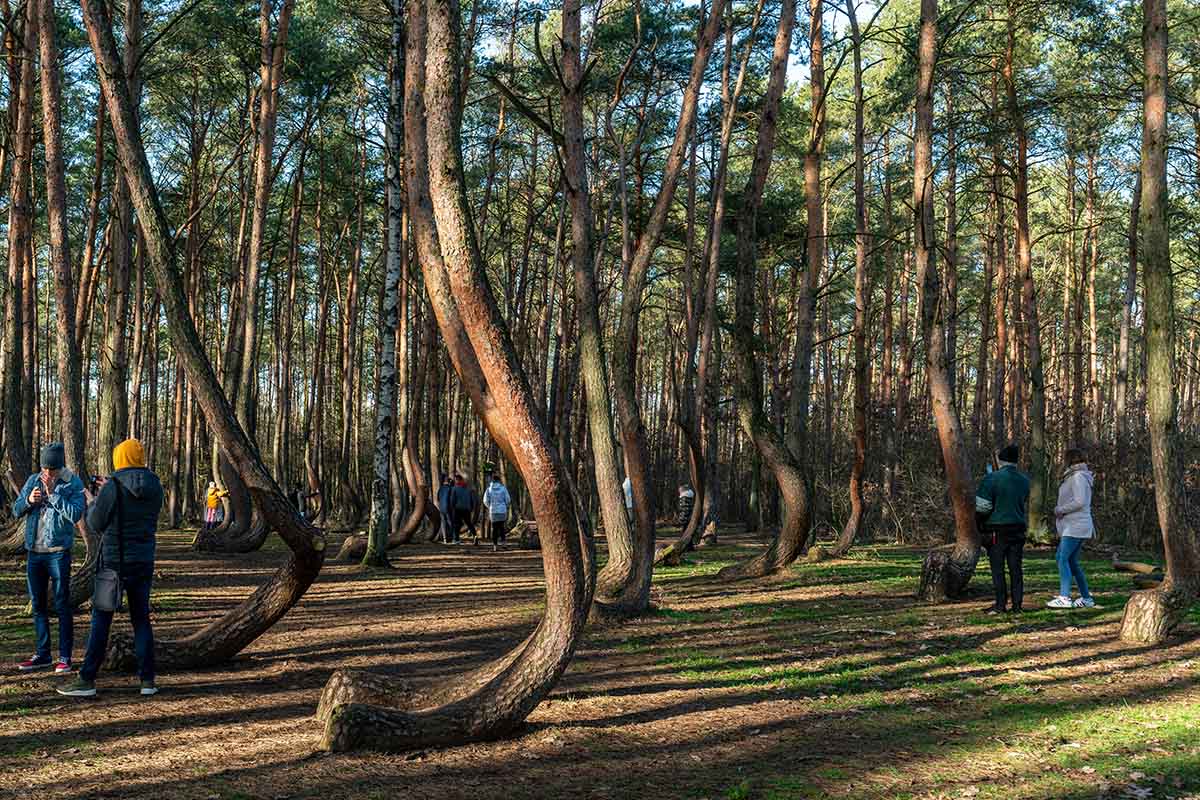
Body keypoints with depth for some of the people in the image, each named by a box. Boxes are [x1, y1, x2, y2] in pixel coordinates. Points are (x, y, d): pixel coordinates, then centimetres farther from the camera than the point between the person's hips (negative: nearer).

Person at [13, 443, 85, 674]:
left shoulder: (74, 484, -7)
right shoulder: (33, 480, 6)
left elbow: (75, 514, -19)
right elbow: (16, 510, 7)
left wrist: (52, 493, -21)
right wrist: (29, 500, -14)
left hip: (58, 552, -5)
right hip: (34, 552, 5)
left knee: (62, 606, -2)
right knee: (38, 605, 10)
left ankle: (64, 657, 2)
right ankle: (43, 655, 19)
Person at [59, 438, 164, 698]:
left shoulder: (113, 486, -13)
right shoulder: (154, 486, 2)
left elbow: (96, 523, -8)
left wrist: (97, 498, 11)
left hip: (114, 560, -4)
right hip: (144, 560, 4)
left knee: (101, 620, 2)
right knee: (141, 620, 10)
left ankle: (87, 680, 4)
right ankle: (148, 680, 8)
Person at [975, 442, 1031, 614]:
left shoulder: (993, 478, -11)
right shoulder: (1024, 480, 6)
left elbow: (982, 506, -12)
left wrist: (977, 523, 6)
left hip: (997, 530, -5)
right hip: (1018, 529, 5)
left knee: (997, 569, 1)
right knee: (1016, 568, 7)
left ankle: (1000, 604, 0)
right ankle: (1017, 605, 7)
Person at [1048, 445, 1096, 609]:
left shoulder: (1078, 476, -13)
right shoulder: (1082, 476, 18)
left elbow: (1079, 502, -22)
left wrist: (1060, 510, -11)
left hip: (1075, 526, -10)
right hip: (1074, 526, 10)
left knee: (1063, 559, -13)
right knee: (1072, 561, 12)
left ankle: (1064, 598, -18)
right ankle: (1086, 598, 15)